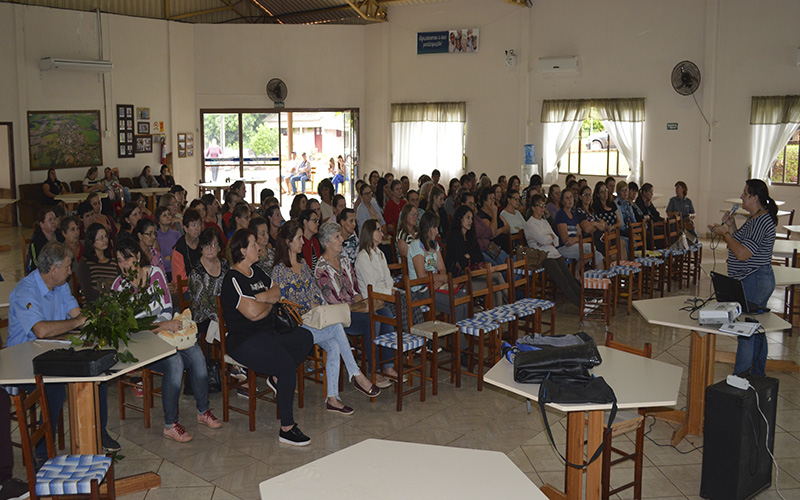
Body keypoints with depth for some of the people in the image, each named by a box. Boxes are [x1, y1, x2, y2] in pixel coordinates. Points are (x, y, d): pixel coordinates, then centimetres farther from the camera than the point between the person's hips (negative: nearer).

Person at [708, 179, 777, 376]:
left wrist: (725, 233, -14)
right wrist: (732, 228, 7)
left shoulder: (762, 221, -19)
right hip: (756, 280, 11)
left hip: (755, 281, -11)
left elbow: (742, 254, -25)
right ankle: (758, 376, 27)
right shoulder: (754, 219, 14)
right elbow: (743, 246, 18)